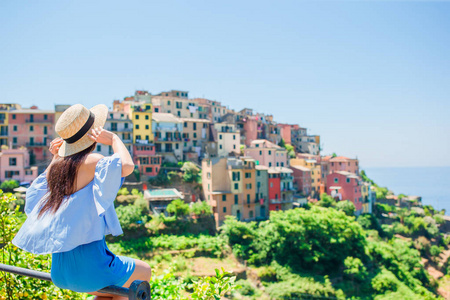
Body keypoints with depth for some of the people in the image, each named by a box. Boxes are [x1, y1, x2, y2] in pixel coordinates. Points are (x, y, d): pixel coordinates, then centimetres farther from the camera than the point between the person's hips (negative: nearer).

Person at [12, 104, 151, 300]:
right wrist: (113, 138, -14)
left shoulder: (56, 165, 8)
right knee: (144, 271, 19)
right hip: (89, 261, -8)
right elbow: (127, 166, -31)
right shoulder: (90, 161, -15)